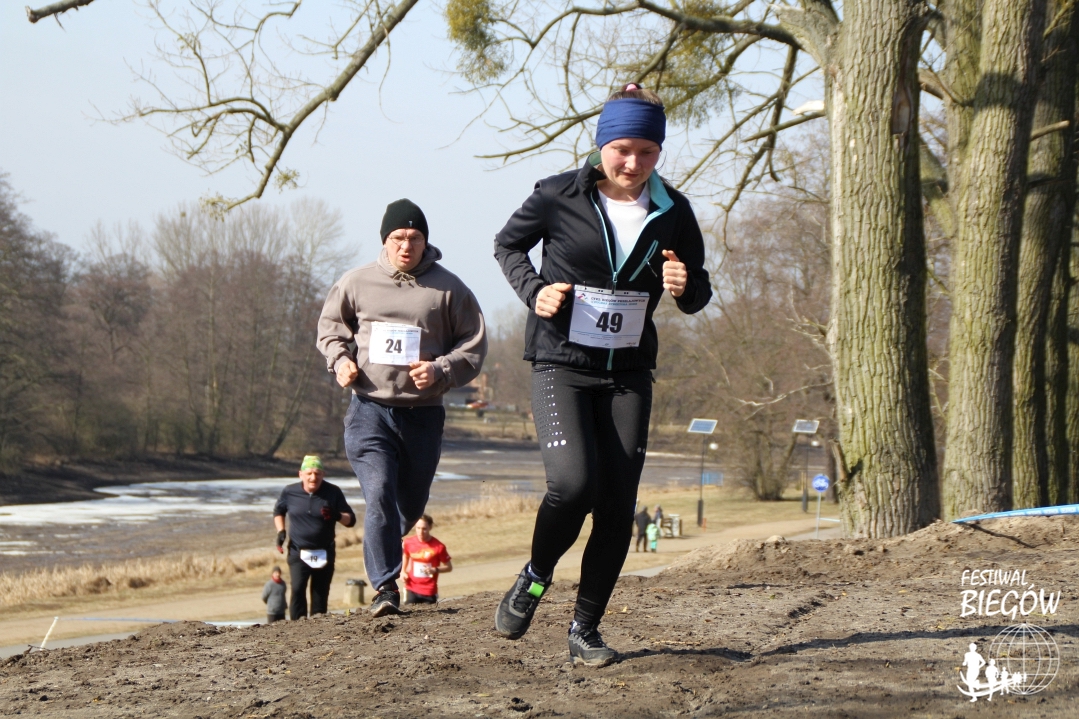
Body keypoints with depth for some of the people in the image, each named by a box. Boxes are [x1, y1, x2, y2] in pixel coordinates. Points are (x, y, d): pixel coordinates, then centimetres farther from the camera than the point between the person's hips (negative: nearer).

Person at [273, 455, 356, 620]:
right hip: (298, 552, -1)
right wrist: (280, 531, 4)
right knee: (297, 589, -19)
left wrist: (337, 516, -21)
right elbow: (278, 511, 20)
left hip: (324, 553, 1)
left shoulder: (333, 492, -4)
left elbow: (351, 520, 0)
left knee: (320, 593, 2)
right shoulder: (289, 492, -1)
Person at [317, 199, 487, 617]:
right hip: (369, 409, -1)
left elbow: (474, 346, 3)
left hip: (423, 414, 1)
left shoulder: (448, 288, 0)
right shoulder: (356, 283, 3)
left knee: (410, 505, 13)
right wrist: (339, 358, 0)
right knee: (379, 494, -19)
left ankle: (382, 553, 43)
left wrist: (441, 370, -14)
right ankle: (385, 588, -17)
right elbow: (329, 326, 19)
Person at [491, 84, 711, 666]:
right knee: (573, 481, -22)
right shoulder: (559, 197, -7)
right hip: (561, 364, -3)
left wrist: (685, 287, -13)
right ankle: (535, 576, 8)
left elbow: (697, 296, 11)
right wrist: (533, 289, -8)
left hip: (628, 373, 3)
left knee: (618, 505, -3)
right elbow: (507, 245, 10)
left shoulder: (672, 213, 0)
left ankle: (585, 628, 11)